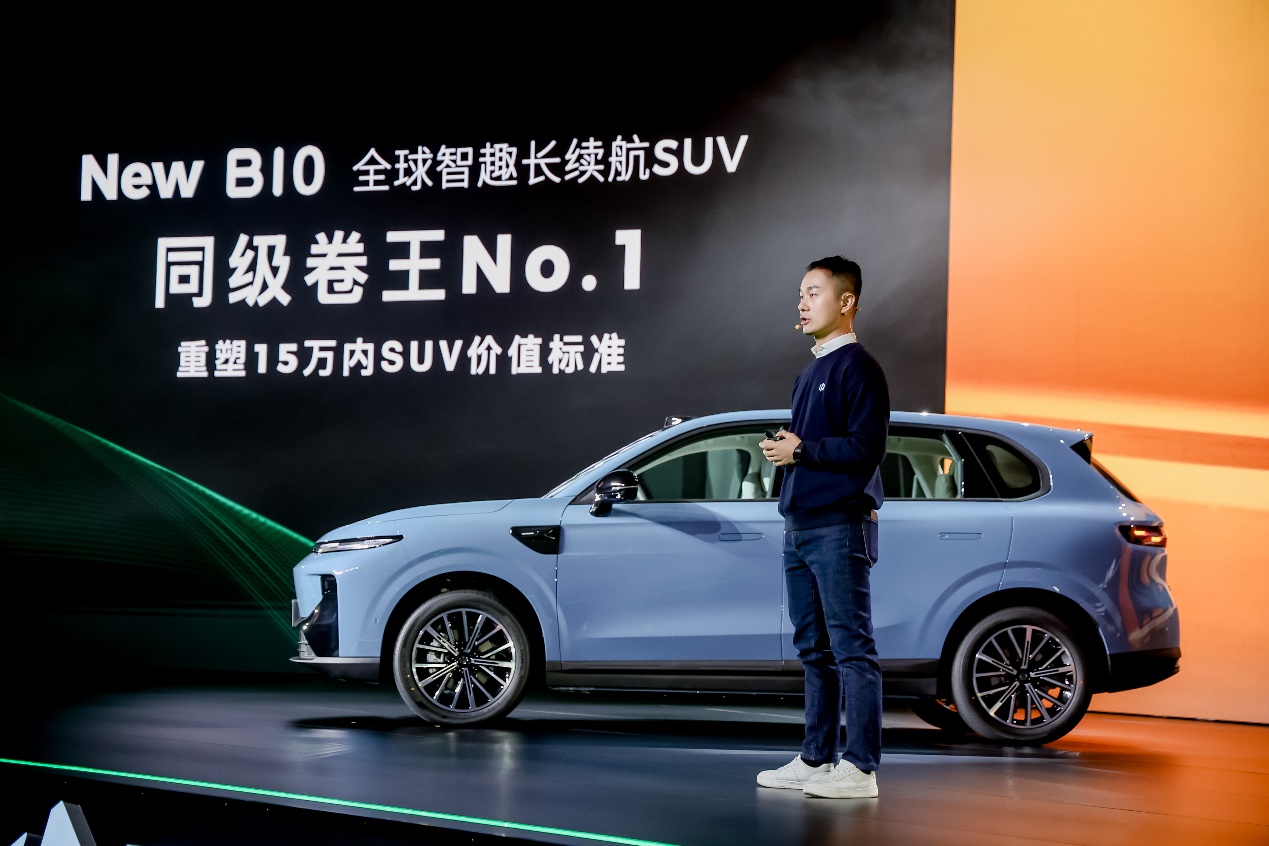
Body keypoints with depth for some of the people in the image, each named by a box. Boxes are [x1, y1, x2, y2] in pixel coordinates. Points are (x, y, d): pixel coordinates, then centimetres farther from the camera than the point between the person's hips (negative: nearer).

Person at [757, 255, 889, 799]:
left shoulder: (857, 367, -7)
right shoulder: (809, 372, 22)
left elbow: (867, 446, -16)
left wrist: (801, 450, -13)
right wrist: (781, 448, 10)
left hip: (840, 527, -10)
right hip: (801, 526, 10)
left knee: (851, 647, -9)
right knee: (814, 649, 12)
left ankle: (860, 767, -9)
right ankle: (815, 760, 18)